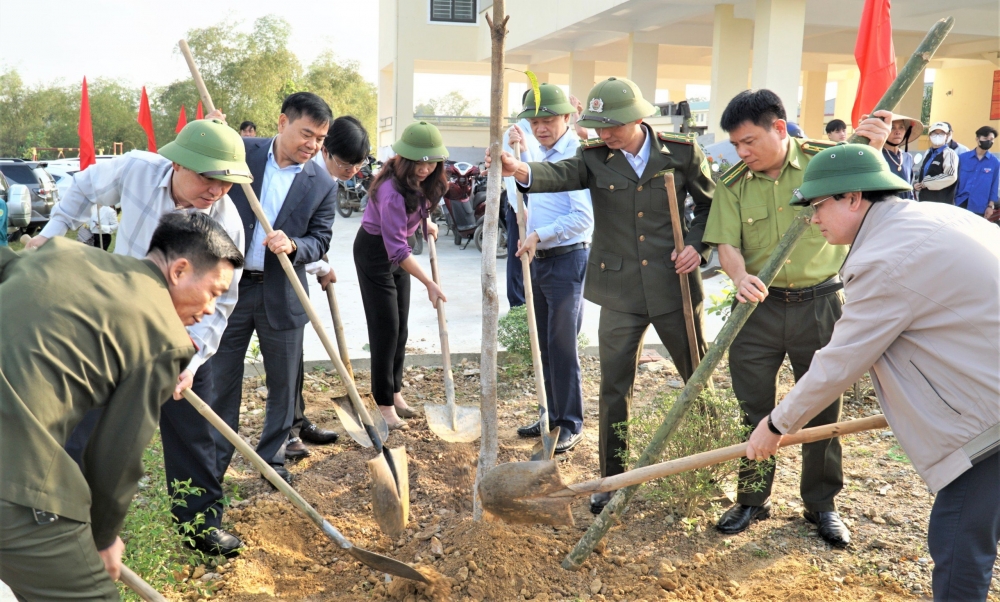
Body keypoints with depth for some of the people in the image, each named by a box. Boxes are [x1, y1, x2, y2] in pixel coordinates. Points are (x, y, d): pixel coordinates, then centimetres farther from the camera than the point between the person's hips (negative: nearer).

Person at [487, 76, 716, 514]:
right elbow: (562, 175, -24)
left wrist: (697, 245, -9)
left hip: (674, 285, 0)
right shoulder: (595, 157, -4)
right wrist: (522, 170, -45)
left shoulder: (681, 152, -4)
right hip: (620, 290, 0)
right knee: (615, 387, 5)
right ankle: (613, 480, 21)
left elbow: (710, 203, 7)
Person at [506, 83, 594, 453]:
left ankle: (571, 425, 8)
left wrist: (539, 234, -22)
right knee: (545, 344, 14)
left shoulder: (576, 154, -15)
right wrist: (520, 148, 17)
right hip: (538, 259, 9)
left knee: (562, 345, -4)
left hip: (566, 259, -9)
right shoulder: (541, 153, 12)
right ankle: (551, 416, 25)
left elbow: (584, 217, -24)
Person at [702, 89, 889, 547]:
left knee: (822, 407, 10)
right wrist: (740, 277, -27)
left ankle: (822, 504, 28)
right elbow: (726, 243, -6)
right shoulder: (733, 183, -1)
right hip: (758, 305, 1)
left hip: (819, 304, -1)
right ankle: (752, 499, 26)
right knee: (752, 408, 7)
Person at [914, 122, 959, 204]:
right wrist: (915, 183, 5)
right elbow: (919, 172, 28)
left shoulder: (949, 153, -6)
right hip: (924, 200, 8)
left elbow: (951, 176, -20)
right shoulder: (928, 153, 19)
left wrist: (926, 182, -13)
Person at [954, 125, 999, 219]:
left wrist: (991, 206, 0)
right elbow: (956, 180, 5)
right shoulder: (963, 158, 1)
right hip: (961, 203, 0)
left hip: (980, 207, 0)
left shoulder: (995, 162, 1)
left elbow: (994, 186, 4)